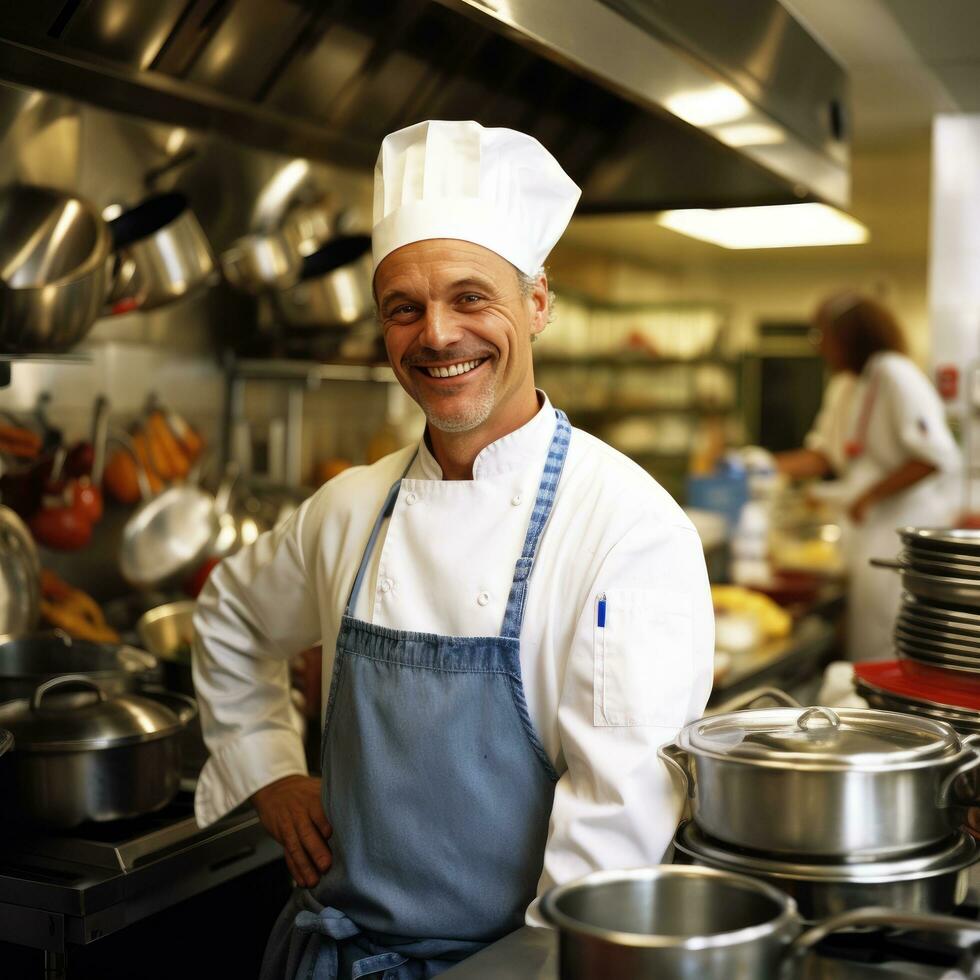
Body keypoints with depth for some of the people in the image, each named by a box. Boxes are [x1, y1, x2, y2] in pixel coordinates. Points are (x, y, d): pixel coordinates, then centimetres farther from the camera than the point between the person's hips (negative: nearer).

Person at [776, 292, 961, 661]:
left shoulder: (895, 375, -15)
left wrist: (869, 496, -20)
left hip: (901, 528, -9)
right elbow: (823, 454, 17)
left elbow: (936, 456, -22)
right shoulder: (843, 386, 13)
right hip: (865, 528, 9)